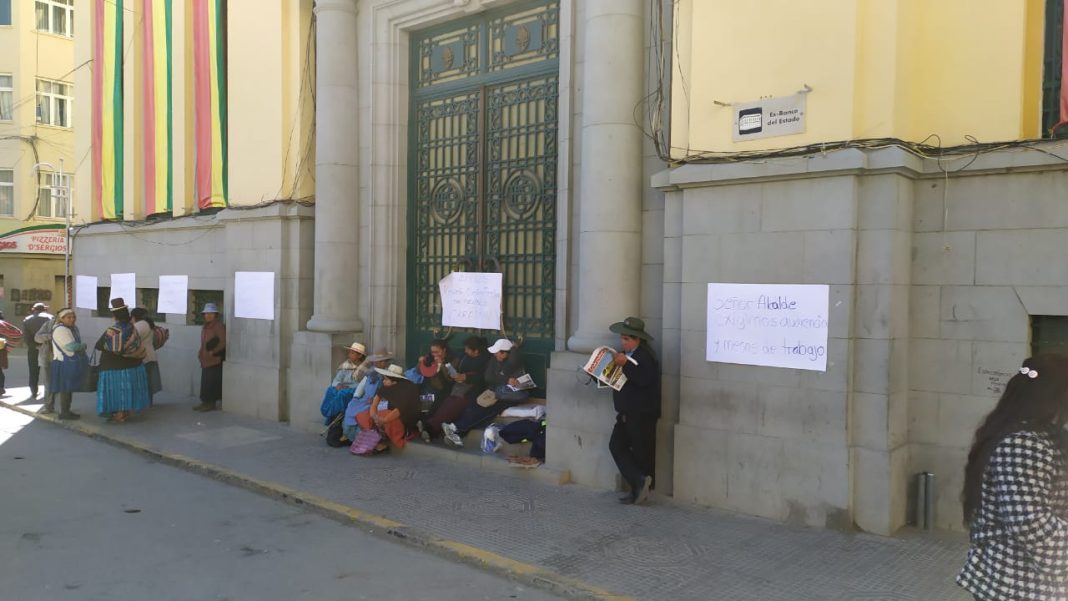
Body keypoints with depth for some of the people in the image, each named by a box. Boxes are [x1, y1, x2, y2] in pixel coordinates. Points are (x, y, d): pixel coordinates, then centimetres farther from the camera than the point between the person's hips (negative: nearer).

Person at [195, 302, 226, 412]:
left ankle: (211, 404, 3)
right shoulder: (206, 326, 14)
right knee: (205, 381, 12)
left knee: (211, 382, -4)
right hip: (206, 360, 9)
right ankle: (205, 402, 18)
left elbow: (223, 342, -19)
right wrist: (201, 353, 12)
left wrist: (213, 352, -21)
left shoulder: (219, 326, -13)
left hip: (215, 360, -9)